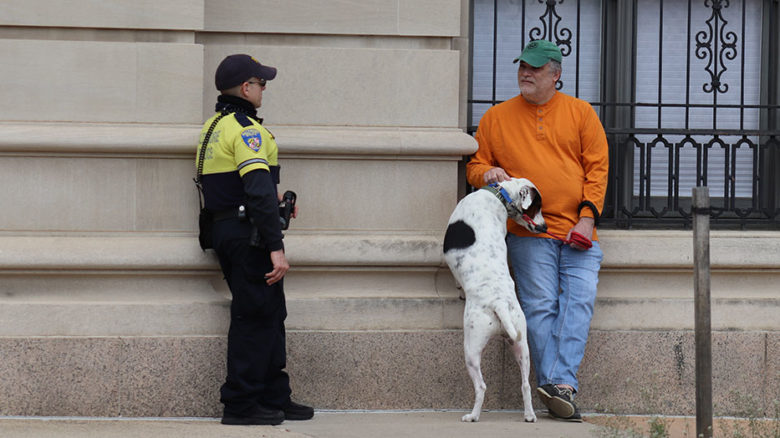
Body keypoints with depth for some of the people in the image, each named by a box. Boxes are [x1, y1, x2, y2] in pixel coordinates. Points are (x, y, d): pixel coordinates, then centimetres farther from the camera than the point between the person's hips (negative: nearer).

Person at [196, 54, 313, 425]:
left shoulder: (214, 127, 17)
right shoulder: (246, 129, -15)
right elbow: (259, 192, -23)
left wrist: (275, 206, 24)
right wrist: (276, 247, -25)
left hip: (224, 229, 10)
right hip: (248, 234, -10)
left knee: (270, 315, 15)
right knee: (255, 318, -5)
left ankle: (275, 398, 20)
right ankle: (241, 405, -2)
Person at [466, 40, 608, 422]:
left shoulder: (580, 113, 12)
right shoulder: (496, 117, 14)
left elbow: (597, 167, 7)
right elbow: (475, 165, 19)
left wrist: (588, 216, -5)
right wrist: (487, 172, -6)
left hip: (578, 232, 1)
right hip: (528, 232, 0)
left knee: (579, 301, -15)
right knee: (540, 306, -10)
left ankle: (561, 382, -22)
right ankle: (558, 389, -11)